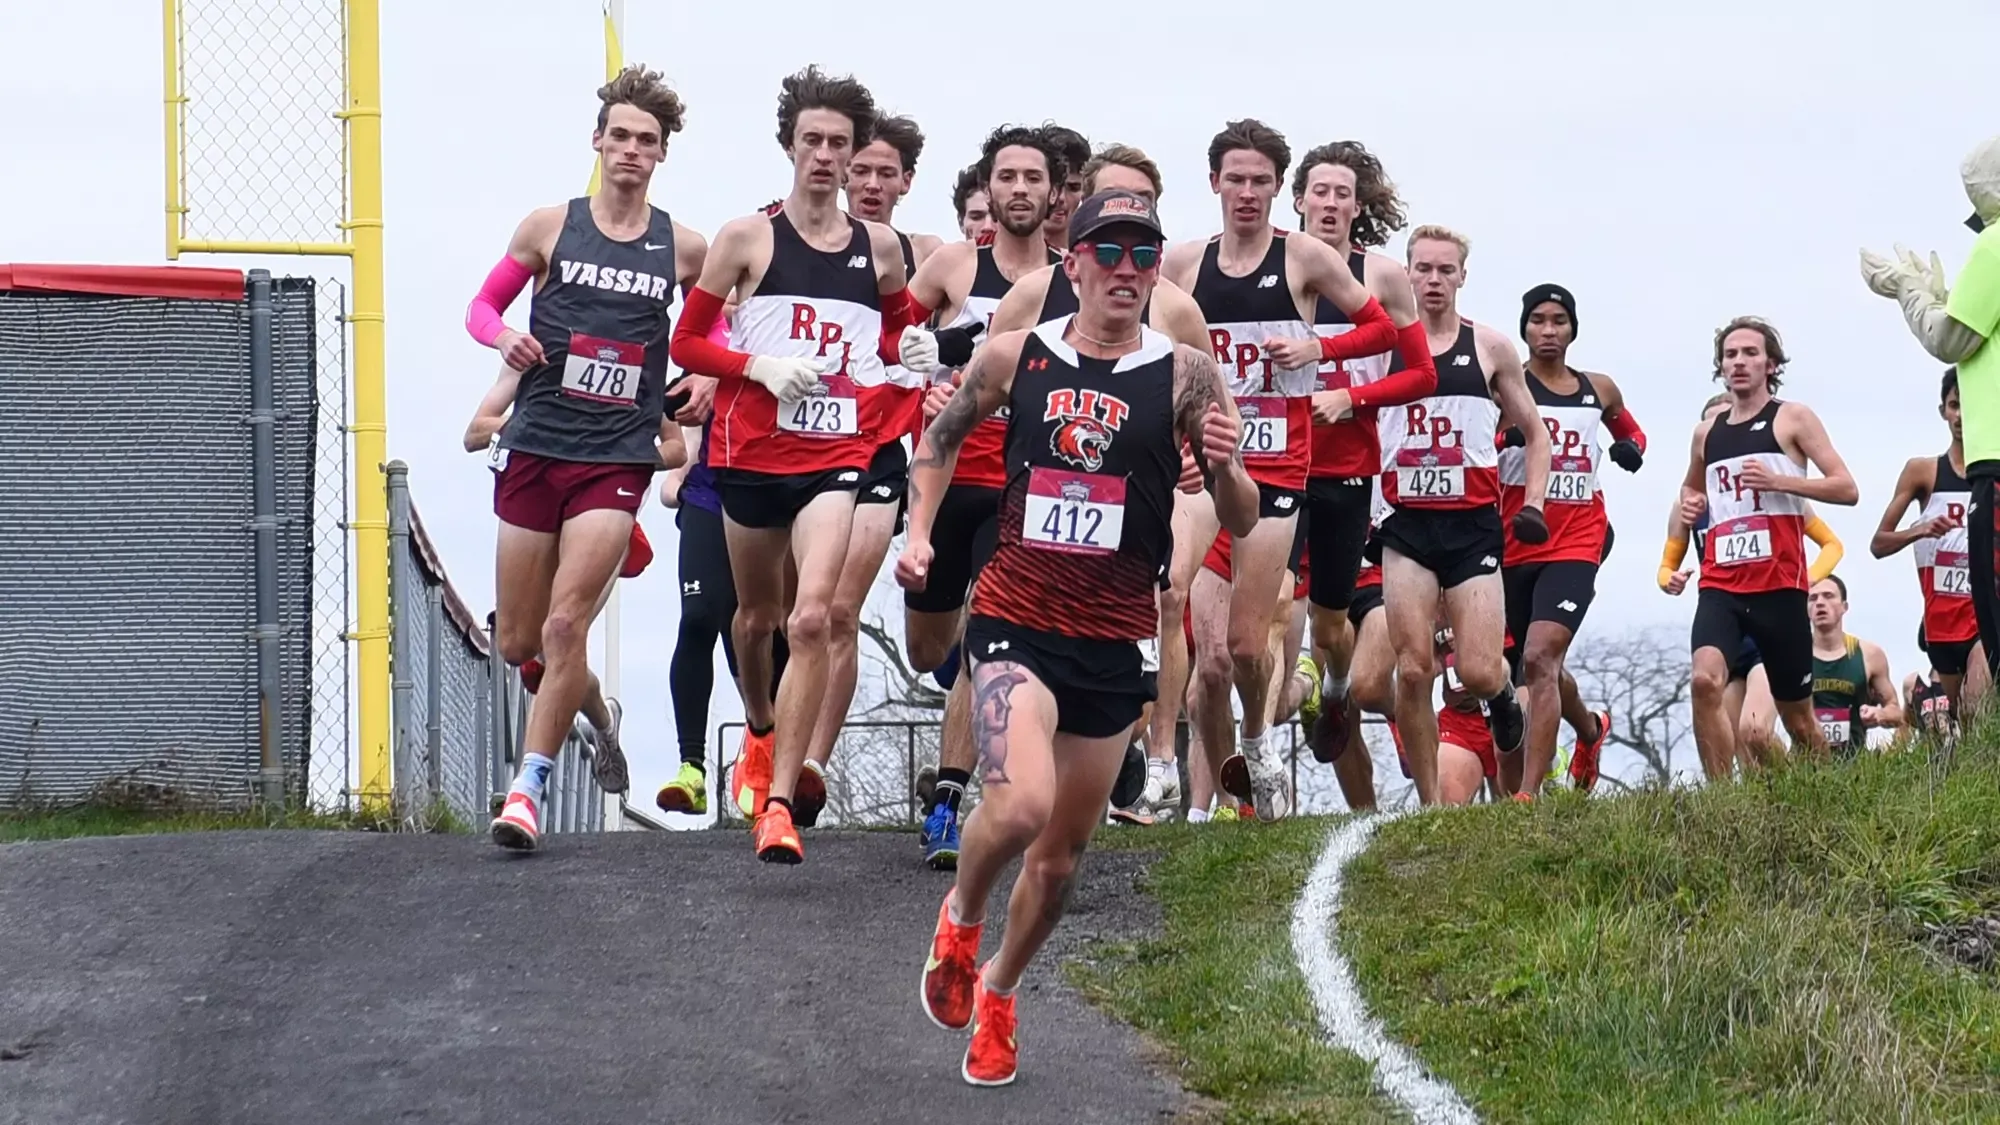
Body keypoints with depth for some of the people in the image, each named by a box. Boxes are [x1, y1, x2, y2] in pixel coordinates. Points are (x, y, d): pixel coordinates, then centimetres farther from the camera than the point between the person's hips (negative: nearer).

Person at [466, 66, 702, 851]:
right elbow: (482, 306, 10)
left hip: (617, 456, -1)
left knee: (566, 625, -15)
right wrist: (504, 337, -12)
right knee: (516, 644, 6)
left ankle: (529, 789, -9)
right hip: (536, 446, 1)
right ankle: (585, 700, 40)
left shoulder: (683, 248, 3)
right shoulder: (549, 227, 2)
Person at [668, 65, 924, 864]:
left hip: (837, 455, 0)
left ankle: (778, 800, -17)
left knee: (811, 620, -18)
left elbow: (901, 334, 25)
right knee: (757, 616, 17)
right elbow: (686, 343, 1)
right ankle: (759, 734, 48)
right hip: (753, 451, 0)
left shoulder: (880, 249, 6)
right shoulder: (747, 238, -1)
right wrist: (761, 367, -14)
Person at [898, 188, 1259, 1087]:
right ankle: (960, 915, 7)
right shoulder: (1013, 358, -2)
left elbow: (1241, 523, -6)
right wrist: (918, 532, 4)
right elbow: (940, 438, 17)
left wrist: (1225, 469, -26)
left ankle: (997, 990, 39)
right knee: (1020, 805, -25)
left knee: (1062, 854, 13)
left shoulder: (1185, 374, -5)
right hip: (1016, 618, -1)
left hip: (1116, 641, 1)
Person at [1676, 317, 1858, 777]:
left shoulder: (1793, 418, 2)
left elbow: (1847, 489, -5)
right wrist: (1690, 503, 12)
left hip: (1779, 586, -3)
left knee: (1797, 718, 7)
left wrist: (1778, 481, -16)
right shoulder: (1707, 432, 16)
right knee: (1705, 681, -25)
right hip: (1720, 585, 3)